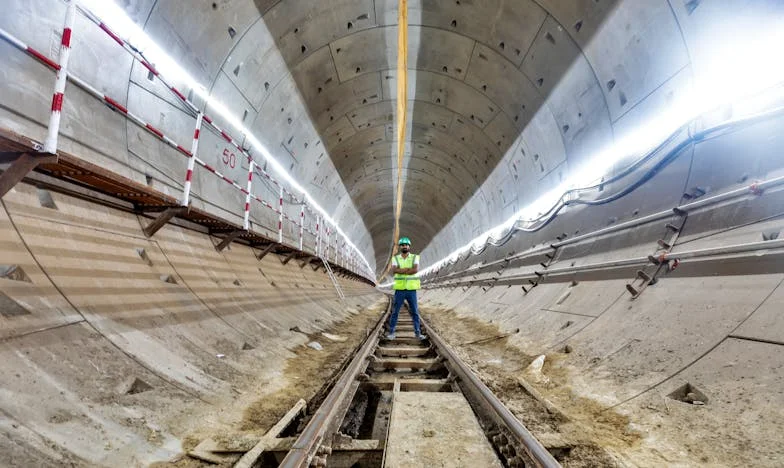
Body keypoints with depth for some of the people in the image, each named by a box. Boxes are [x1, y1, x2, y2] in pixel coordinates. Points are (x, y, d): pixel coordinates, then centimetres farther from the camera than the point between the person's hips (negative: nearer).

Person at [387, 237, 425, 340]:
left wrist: (401, 271, -17)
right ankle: (391, 333, 13)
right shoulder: (395, 258, 1)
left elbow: (416, 270, -18)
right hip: (399, 290, 0)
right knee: (395, 312, 3)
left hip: (411, 290, 0)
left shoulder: (415, 257, 0)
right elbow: (394, 270, -18)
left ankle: (417, 333, 18)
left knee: (415, 312, 7)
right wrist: (409, 269, -20)